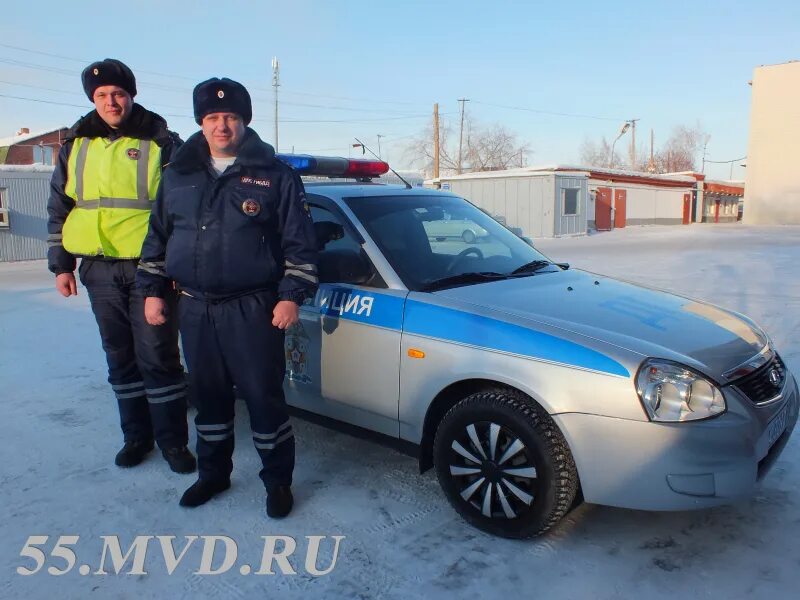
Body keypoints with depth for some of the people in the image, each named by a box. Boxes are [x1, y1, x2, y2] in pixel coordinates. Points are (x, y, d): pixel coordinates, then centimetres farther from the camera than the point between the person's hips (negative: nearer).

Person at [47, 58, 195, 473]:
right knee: (120, 358, 11)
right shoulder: (76, 146, 11)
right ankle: (136, 436, 25)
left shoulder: (162, 144, -2)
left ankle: (172, 440, 11)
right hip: (100, 271, 5)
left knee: (158, 357, -2)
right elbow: (59, 208, 16)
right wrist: (61, 264, 12)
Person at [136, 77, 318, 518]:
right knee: (208, 396, 15)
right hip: (195, 309, 5)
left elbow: (300, 243, -4)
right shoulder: (178, 175, 11)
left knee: (264, 396, 0)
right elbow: (158, 237, 17)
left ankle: (278, 480, 17)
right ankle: (213, 474, 32)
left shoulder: (275, 176, -2)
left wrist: (291, 296, -11)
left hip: (253, 310, -4)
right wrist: (152, 291, 12)